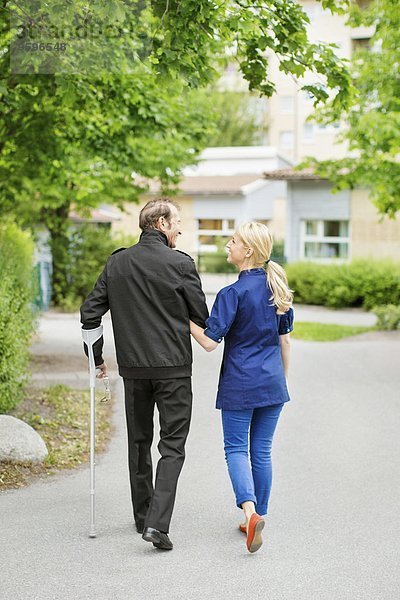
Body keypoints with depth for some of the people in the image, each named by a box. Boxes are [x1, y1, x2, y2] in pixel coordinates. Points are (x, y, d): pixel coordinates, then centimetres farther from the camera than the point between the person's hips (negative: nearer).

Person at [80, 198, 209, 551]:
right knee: (172, 445, 0)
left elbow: (89, 313, 5)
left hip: (133, 367, 4)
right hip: (173, 367, -4)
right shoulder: (180, 264, -9)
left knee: (139, 442, 17)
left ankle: (144, 517, 27)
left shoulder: (117, 263, 4)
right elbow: (202, 317, -4)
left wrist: (97, 357, 16)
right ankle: (158, 523, -13)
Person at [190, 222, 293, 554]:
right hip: (272, 383, 5)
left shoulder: (233, 293, -14)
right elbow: (285, 340, 11)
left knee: (236, 448, 2)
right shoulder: (277, 288, 5)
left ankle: (251, 511, -18)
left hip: (240, 383, -5)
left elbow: (210, 341, -16)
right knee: (262, 451, 12)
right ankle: (259, 517, 18)